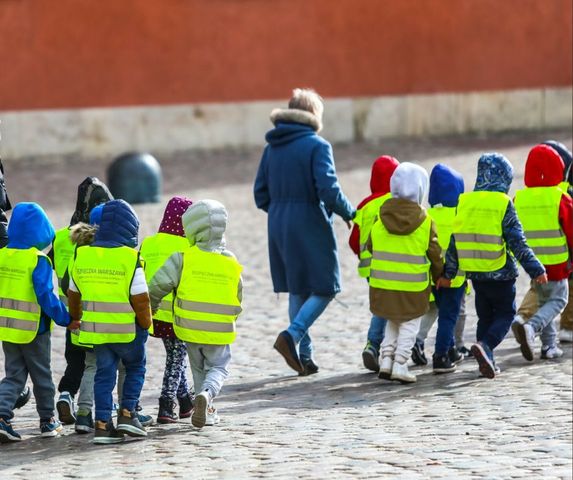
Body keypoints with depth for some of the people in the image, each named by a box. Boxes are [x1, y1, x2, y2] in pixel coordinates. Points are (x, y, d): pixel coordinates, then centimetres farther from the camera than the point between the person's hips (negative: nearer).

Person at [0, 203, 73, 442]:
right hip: (33, 330, -5)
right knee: (41, 375, 13)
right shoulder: (39, 261, -17)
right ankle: (47, 421, 24)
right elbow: (46, 295, -21)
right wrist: (65, 320, -12)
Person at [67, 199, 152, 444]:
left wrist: (76, 319, 27)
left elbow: (73, 295, 11)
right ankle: (127, 413, 8)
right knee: (135, 368, 18)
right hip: (127, 330, -4)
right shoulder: (130, 259, -16)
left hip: (95, 329, 4)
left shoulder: (81, 255, 0)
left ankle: (102, 424, 7)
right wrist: (146, 324, 2)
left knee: (104, 373, 13)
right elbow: (140, 300, -15)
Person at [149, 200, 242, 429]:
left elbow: (159, 284, -17)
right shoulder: (232, 263, -2)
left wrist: (151, 306, 2)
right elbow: (238, 299, 8)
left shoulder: (183, 258, -12)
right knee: (218, 368, 13)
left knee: (199, 369, 21)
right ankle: (206, 394, -17)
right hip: (220, 332, 0)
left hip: (190, 328, 0)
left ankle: (206, 411, 22)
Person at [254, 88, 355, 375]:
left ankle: (304, 356, 12)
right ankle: (292, 335, -19)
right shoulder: (317, 146, -11)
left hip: (279, 228, 7)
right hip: (311, 227, -7)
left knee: (297, 291, 14)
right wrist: (348, 213, -2)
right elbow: (328, 190, -19)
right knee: (324, 289, 1)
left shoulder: (272, 148, 8)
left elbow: (260, 195, 10)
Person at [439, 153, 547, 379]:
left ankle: (487, 362, 12)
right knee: (505, 314, 6)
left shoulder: (465, 202, 3)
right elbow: (517, 243, -13)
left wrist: (448, 273, 14)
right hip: (501, 273, -5)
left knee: (485, 317, 16)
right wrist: (536, 270, -7)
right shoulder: (503, 204, -13)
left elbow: (455, 241, 7)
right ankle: (485, 345, -18)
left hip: (475, 273, 5)